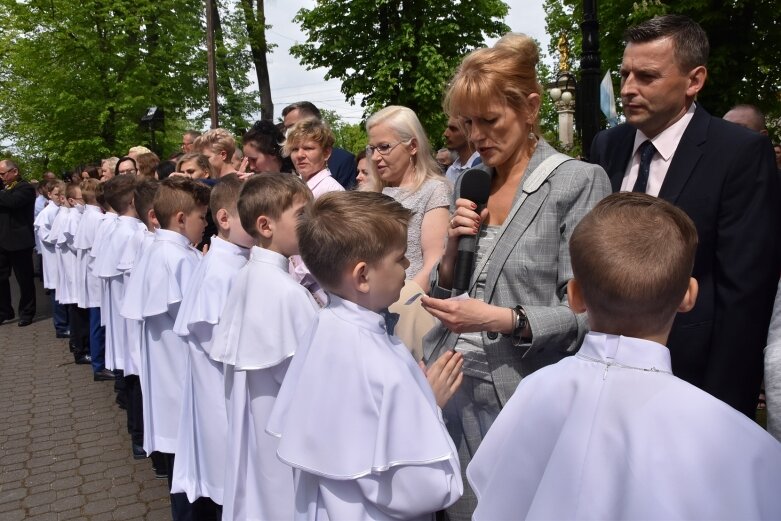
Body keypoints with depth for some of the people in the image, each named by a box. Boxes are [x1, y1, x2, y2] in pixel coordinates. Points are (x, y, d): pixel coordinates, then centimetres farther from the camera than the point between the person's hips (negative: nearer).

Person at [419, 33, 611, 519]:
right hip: (446, 386, 5)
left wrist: (502, 320, -24)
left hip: (519, 399, -5)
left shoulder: (579, 181, -9)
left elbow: (586, 313, -12)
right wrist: (454, 248, -7)